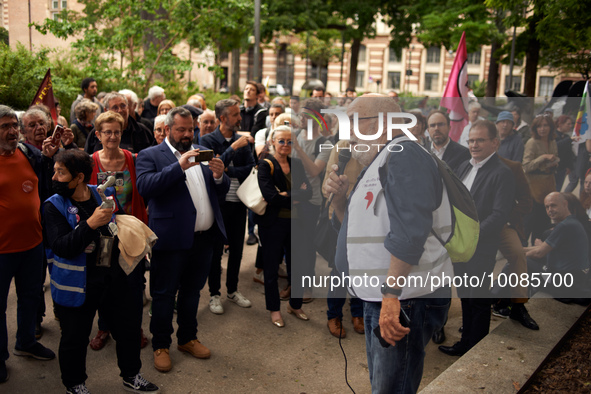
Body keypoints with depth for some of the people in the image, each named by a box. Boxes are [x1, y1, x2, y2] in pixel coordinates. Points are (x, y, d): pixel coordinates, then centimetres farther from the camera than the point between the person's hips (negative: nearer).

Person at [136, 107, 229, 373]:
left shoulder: (202, 153, 13)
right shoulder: (150, 156, -2)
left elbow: (221, 193, 12)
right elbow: (145, 187, -20)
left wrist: (219, 176, -10)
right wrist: (179, 166, -25)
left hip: (204, 238, 5)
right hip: (172, 239, -5)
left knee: (192, 291, 18)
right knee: (164, 294, 7)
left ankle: (187, 338, 35)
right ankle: (161, 346, 24)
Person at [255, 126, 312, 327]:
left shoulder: (297, 165, 9)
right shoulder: (266, 165, -7)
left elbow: (307, 192, -2)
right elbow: (270, 195, -21)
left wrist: (287, 196, -18)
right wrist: (296, 199, -15)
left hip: (294, 223, 5)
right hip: (272, 224, -4)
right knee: (271, 268, 8)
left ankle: (295, 305, 32)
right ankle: (274, 309, 24)